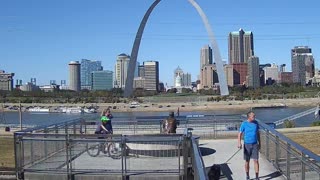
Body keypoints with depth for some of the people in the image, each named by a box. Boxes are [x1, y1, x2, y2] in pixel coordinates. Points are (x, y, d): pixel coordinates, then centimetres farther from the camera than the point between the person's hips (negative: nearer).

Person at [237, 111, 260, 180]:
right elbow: (240, 134, -9)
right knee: (247, 161, 8)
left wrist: (259, 143, 13)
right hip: (247, 145, -2)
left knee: (256, 160, -4)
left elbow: (258, 133, 12)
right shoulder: (244, 124, -8)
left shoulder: (256, 123, 2)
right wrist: (239, 143, -23)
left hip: (255, 145, 2)